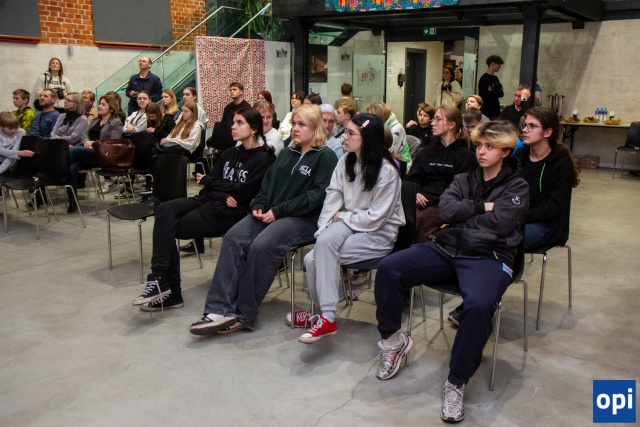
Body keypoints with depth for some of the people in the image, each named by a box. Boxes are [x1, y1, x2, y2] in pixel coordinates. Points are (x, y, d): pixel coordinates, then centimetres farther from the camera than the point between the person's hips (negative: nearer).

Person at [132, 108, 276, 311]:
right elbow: (207, 189, 11)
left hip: (231, 212, -7)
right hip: (209, 201, 7)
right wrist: (224, 195, -12)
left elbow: (243, 192, -14)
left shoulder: (263, 158, -4)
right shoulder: (230, 154, 19)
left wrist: (207, 181, -3)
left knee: (168, 227, -19)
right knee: (165, 209, -20)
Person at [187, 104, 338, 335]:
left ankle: (244, 315, -18)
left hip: (304, 219, -7)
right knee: (233, 238, -18)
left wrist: (278, 211, -16)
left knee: (261, 246, -31)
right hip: (271, 213, 7)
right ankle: (220, 308, -23)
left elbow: (316, 196, -12)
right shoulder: (287, 153, 22)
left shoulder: (326, 157, -1)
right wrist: (259, 206, -2)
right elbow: (268, 181, 19)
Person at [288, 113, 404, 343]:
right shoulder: (345, 162, 4)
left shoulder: (386, 171, -15)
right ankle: (322, 311, -10)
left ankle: (326, 317, -13)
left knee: (317, 258, -26)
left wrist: (343, 217, -8)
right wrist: (323, 231, -14)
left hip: (379, 233, -5)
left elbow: (375, 217, -16)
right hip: (348, 224, 5)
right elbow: (332, 199, -1)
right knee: (324, 241, -28)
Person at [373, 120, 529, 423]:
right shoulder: (464, 179, 22)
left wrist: (462, 215, 0)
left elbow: (499, 223, -9)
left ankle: (456, 382, -17)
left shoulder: (517, 186, 10)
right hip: (446, 250, 4)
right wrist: (481, 207, -2)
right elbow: (445, 209, 2)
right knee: (388, 268, -18)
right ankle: (392, 339, 3)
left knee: (479, 305, -37)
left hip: (488, 258, -4)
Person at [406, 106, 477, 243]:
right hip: (423, 200, 4)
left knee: (418, 220, -34)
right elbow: (412, 178, 18)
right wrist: (416, 193, -3)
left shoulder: (467, 156, 10)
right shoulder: (426, 152, 25)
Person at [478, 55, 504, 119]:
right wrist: (497, 88, -6)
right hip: (487, 112, -8)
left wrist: (493, 91, -9)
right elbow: (489, 95, -19)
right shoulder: (484, 79, -11)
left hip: (495, 111, 8)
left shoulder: (495, 78, 15)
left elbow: (501, 93, 9)